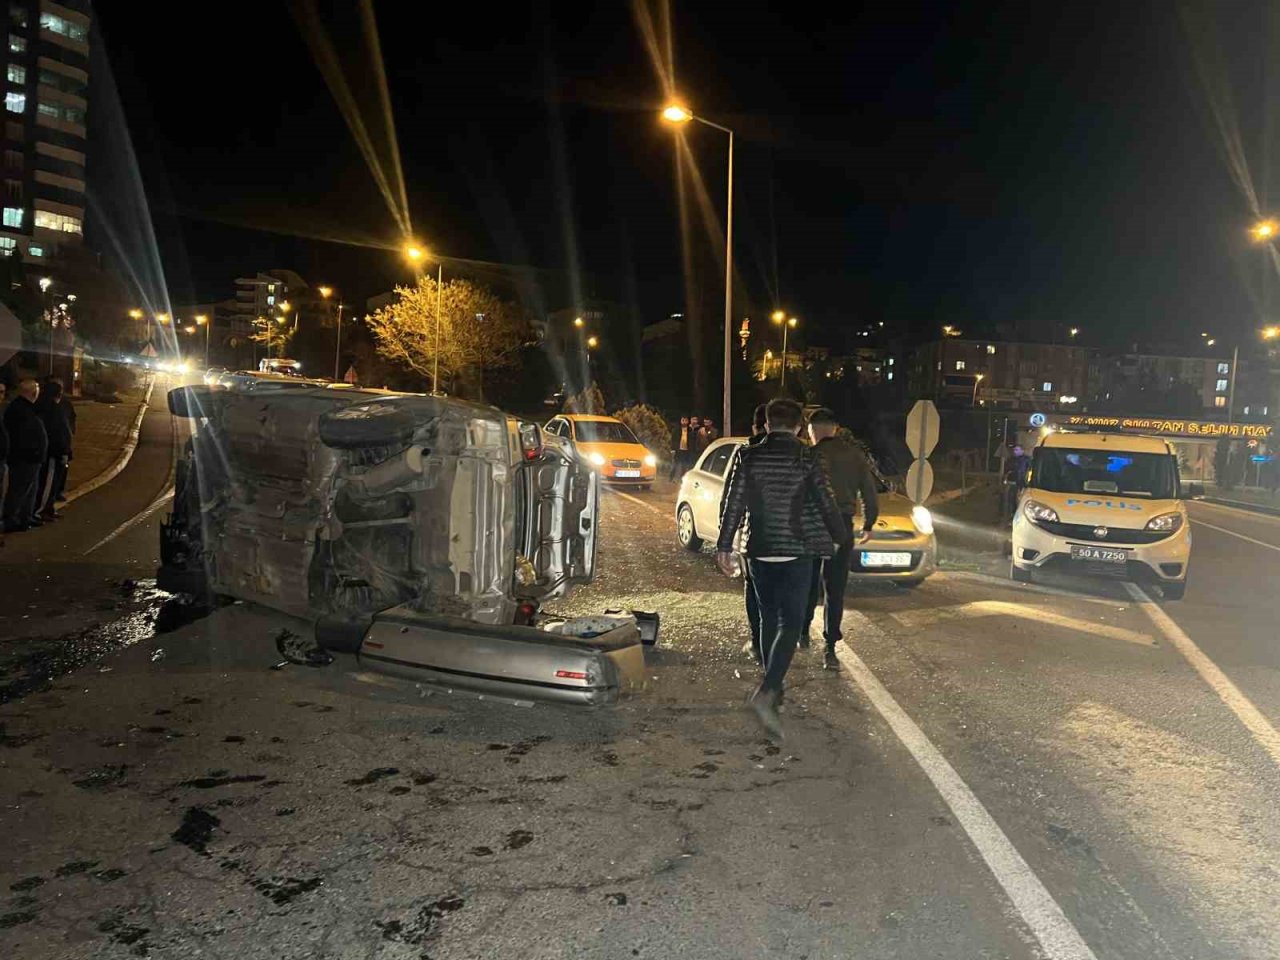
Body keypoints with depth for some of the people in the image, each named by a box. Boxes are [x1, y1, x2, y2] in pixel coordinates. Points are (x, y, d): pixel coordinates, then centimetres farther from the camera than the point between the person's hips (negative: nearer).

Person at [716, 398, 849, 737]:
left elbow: (732, 503, -2)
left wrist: (724, 546, 4)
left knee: (769, 618, 18)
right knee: (790, 623, -3)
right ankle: (766, 691, -21)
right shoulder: (806, 458, -6)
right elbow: (826, 504, -3)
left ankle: (772, 686, 27)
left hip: (759, 552, 3)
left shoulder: (747, 456, -1)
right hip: (796, 553, -3)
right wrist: (842, 536, 14)